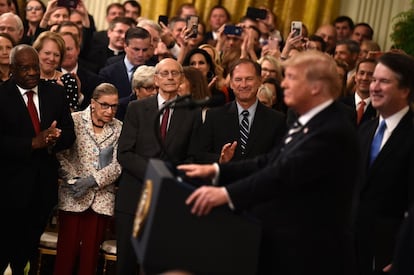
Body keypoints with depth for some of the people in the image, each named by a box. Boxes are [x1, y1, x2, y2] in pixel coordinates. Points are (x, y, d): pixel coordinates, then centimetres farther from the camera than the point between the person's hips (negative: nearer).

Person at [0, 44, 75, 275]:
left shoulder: (55, 93, 5)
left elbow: (69, 134, 4)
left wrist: (51, 141, -17)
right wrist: (33, 143, -25)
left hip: (45, 181, 4)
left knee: (31, 240, 14)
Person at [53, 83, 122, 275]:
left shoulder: (119, 128, 3)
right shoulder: (75, 120, -1)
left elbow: (118, 165, -2)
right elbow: (62, 155, -1)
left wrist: (92, 180, -13)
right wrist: (73, 179, -13)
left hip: (102, 198, 1)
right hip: (72, 196, -1)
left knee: (91, 250, 4)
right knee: (68, 248, -2)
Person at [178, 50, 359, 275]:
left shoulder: (333, 131, -20)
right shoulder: (307, 123, 14)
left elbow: (285, 173, -29)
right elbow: (270, 163, 12)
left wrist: (226, 194, -35)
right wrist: (215, 170, 3)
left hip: (312, 254, -9)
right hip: (288, 245, 9)